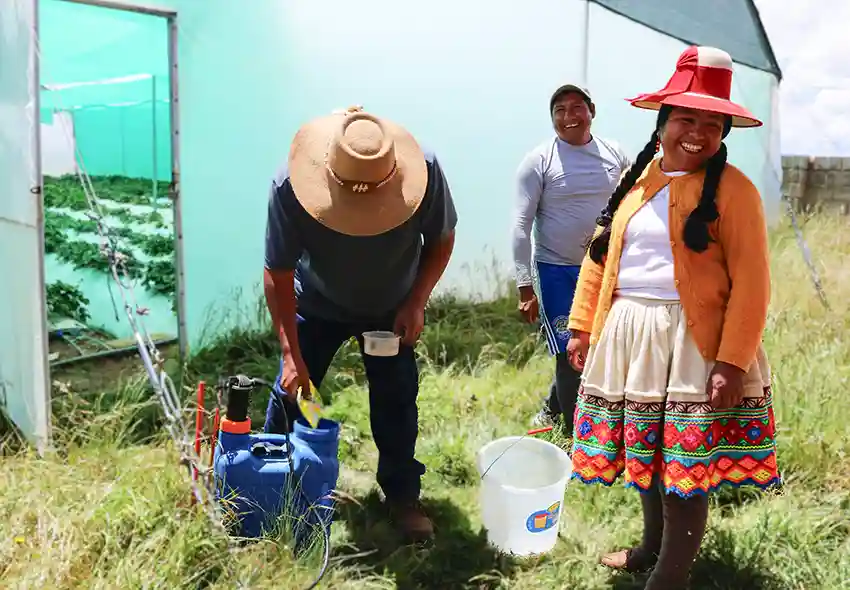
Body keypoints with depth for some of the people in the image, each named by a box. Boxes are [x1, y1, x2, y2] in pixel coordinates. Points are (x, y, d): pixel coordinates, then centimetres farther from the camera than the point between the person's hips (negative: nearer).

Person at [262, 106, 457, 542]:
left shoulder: (425, 171, -31)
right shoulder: (290, 186, -34)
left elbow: (441, 240, -11)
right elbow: (278, 274, -24)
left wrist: (417, 303, -19)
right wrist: (291, 353, -25)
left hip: (392, 309, 1)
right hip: (317, 306, 0)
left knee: (396, 398, 2)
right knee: (292, 390, 4)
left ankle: (403, 497, 20)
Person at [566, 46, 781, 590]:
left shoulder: (732, 189, -7)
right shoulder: (635, 181, 10)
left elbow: (750, 281, -12)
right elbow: (600, 255, 12)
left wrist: (732, 361, -18)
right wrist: (582, 325, 6)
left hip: (693, 342, -5)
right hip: (628, 336, 6)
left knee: (686, 465, 0)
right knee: (647, 453, 17)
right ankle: (654, 545, 39)